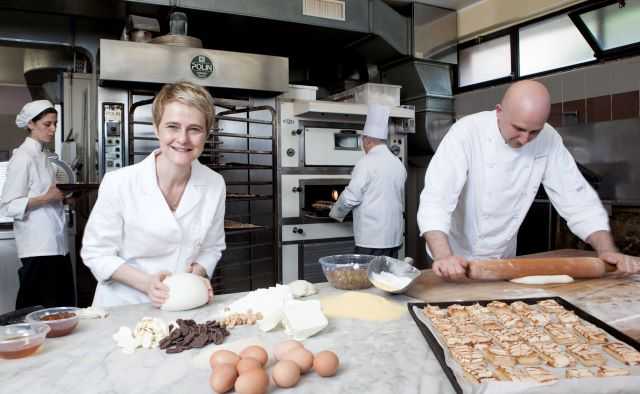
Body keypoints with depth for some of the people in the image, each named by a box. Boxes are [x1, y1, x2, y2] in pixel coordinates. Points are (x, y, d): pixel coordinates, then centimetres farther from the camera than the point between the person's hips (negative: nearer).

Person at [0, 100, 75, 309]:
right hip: (38, 247, -8)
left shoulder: (43, 156, 15)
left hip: (57, 244, 8)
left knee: (65, 307, 8)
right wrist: (46, 198, -21)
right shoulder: (22, 157, -10)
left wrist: (62, 196, 6)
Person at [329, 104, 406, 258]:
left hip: (372, 240, -7)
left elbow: (350, 197, -12)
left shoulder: (367, 163, -12)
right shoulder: (398, 163, 10)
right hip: (394, 238, 7)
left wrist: (335, 213, 6)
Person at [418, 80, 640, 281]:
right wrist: (444, 257, -46)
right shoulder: (467, 132, -23)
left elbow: (576, 197, -4)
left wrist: (607, 251, -17)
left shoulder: (549, 140, -9)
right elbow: (437, 198, -31)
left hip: (504, 258, 4)